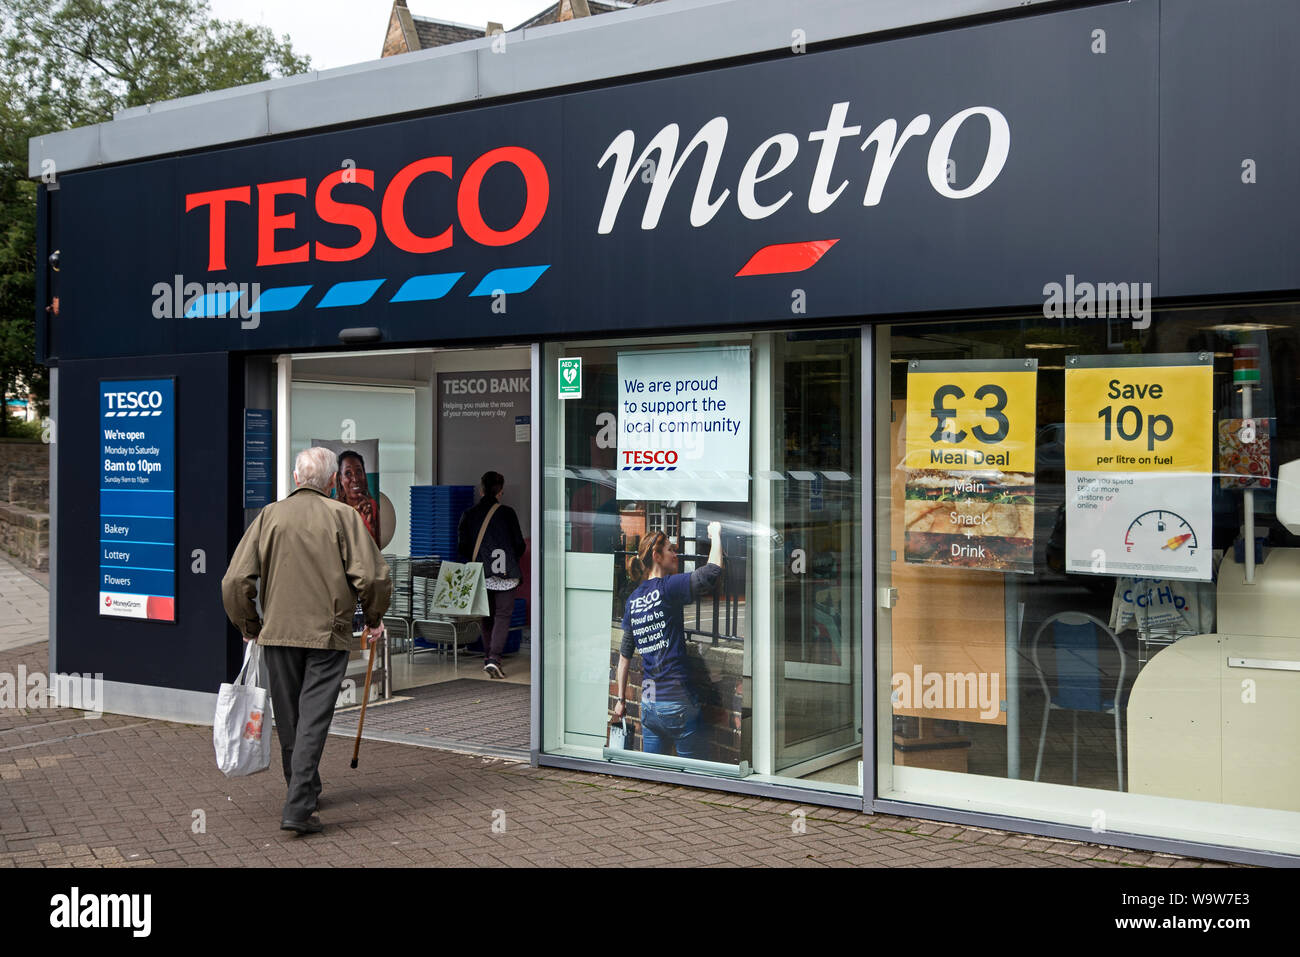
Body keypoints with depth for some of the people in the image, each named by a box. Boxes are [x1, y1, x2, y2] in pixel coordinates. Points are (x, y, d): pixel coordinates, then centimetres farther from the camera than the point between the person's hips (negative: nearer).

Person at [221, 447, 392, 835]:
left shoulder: (270, 516, 2)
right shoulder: (343, 516, -4)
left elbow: (235, 581, -3)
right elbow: (373, 576, -12)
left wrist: (249, 624, 13)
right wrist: (374, 617, 6)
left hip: (279, 632, 3)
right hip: (329, 633, -3)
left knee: (289, 721, 16)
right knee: (313, 720, -1)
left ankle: (306, 792, 31)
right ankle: (298, 807, -9)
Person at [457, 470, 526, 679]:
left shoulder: (469, 515, 1)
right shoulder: (507, 513, -5)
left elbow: (463, 546, 2)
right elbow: (519, 544, -2)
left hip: (480, 573, 3)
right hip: (505, 573, -3)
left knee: (487, 616, 17)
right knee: (502, 615, 0)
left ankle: (488, 658, 21)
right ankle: (494, 658, -15)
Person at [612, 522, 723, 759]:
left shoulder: (633, 599, 11)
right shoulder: (667, 587, -10)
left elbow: (625, 654, 15)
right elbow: (712, 571, -23)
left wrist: (620, 699, 21)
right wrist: (715, 534, -6)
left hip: (648, 704, 7)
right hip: (677, 702, -7)